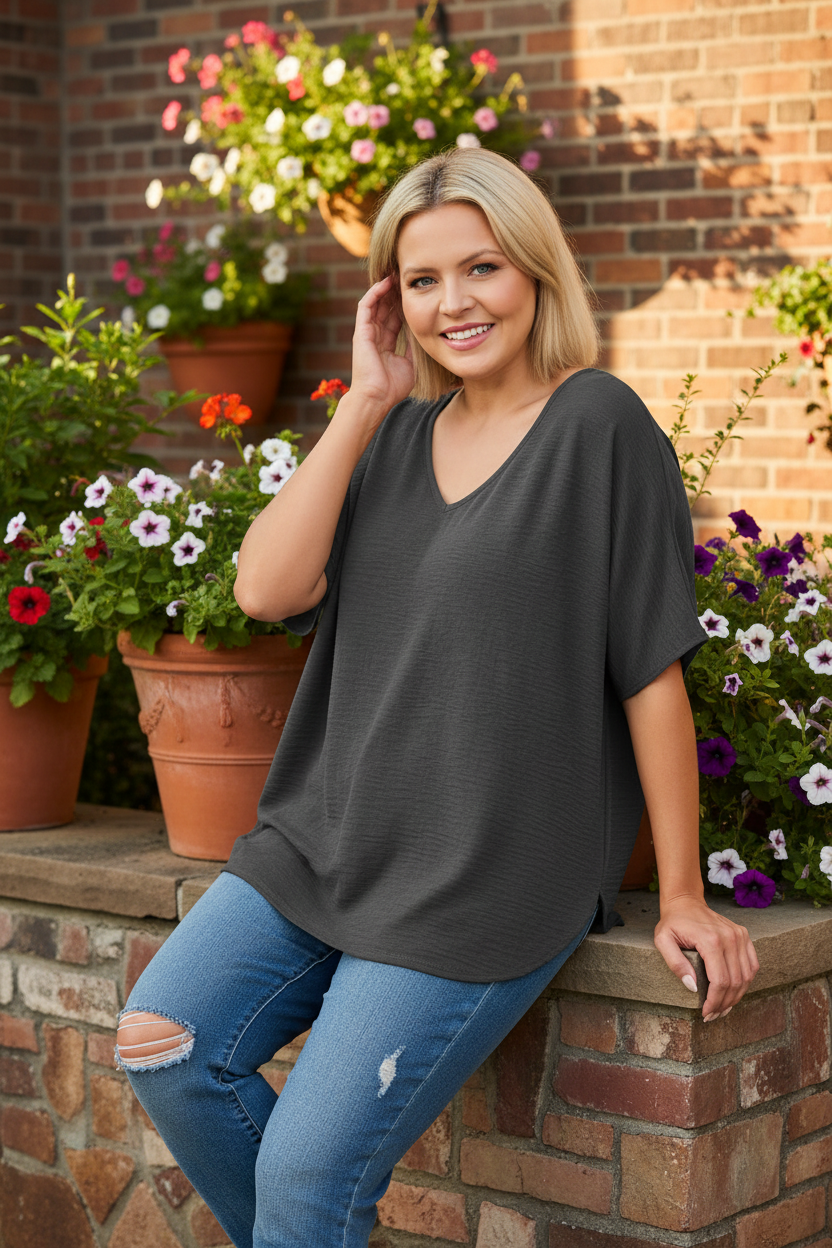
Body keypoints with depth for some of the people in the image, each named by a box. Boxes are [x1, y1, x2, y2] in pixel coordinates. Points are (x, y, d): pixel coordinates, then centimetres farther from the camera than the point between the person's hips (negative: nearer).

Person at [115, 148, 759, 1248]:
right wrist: (366, 404, -3)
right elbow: (266, 588, -3)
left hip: (484, 880, -6)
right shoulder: (399, 437, 11)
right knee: (162, 1046, -5)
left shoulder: (598, 426, -8)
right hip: (326, 839, 7)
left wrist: (682, 896, -7)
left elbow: (652, 672, -8)